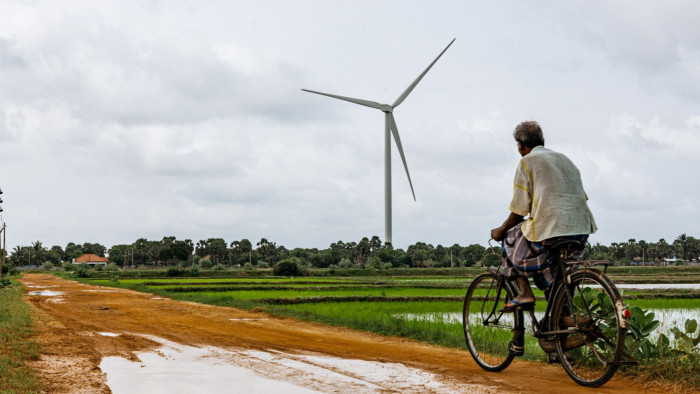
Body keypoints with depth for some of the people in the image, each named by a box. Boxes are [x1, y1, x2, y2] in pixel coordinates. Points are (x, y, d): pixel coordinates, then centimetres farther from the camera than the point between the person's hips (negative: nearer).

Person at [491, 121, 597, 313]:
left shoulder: (527, 162, 4)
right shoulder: (564, 159, 23)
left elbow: (519, 210, 1)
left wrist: (501, 230, 16)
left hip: (550, 228, -6)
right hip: (581, 229, 6)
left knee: (512, 240, 19)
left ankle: (524, 292, 7)